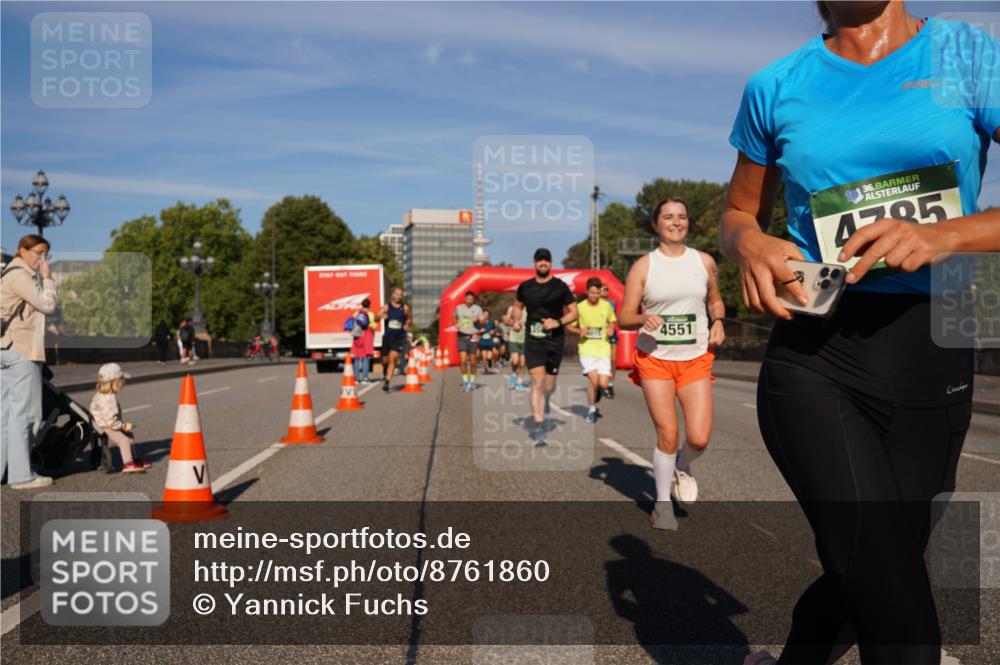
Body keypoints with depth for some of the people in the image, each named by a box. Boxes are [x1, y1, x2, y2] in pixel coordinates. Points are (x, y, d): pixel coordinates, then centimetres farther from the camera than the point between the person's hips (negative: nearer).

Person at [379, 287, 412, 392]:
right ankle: (384, 372, 43)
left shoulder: (405, 308, 3)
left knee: (392, 358, -16)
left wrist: (407, 324, 1)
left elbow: (410, 318, 21)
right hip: (387, 337, 1)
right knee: (385, 360, 7)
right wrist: (381, 316, -31)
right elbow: (377, 318, -8)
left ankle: (387, 382, -16)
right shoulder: (386, 307, 1)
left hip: (399, 338, -1)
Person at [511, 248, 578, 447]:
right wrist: (516, 320, 2)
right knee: (537, 382, -13)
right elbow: (518, 306, 23)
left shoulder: (560, 287, 0)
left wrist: (558, 322, -15)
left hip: (555, 340, 0)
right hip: (533, 341, 0)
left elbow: (574, 312, 2)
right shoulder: (525, 287, 6)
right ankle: (538, 428, -13)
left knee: (549, 385, 8)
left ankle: (544, 401, 45)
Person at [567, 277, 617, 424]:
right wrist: (579, 331, -14)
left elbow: (612, 321, 19)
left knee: (603, 384, -7)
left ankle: (594, 401, 29)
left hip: (603, 349, 2)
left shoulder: (606, 305, 3)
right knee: (594, 379, -20)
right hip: (587, 349, -2)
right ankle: (591, 409, 4)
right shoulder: (580, 307, -3)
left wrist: (611, 328, -4)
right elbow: (568, 326, 5)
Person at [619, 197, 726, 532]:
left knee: (699, 439, -9)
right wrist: (644, 319, -22)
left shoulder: (705, 262, 7)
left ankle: (682, 467, 28)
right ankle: (662, 504, 16)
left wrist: (718, 322, 0)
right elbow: (624, 318, 0)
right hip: (655, 359, -2)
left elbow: (715, 301, 21)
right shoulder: (643, 266, -1)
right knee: (668, 436, -4)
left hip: (696, 360, 2)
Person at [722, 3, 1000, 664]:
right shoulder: (776, 88, 6)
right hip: (812, 354, -1)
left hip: (932, 358, 2)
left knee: (862, 579, 15)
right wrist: (750, 245, -7)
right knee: (898, 611, -17)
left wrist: (942, 235, -23)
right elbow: (739, 215, 17)